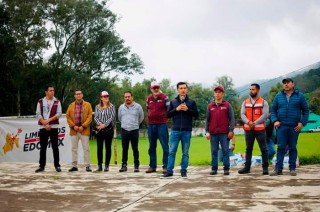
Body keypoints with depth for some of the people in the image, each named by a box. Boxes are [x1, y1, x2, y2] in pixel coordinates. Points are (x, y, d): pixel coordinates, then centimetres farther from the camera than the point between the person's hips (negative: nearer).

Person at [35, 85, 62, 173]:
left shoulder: (57, 102, 5)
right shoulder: (40, 102, 6)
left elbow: (59, 113, -4)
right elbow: (38, 114, 1)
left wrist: (49, 120, -13)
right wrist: (45, 124, -10)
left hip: (53, 127, -1)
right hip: (43, 127, 1)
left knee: (55, 147, 1)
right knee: (43, 147, 4)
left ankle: (57, 165, 7)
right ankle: (41, 166, 10)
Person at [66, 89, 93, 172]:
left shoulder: (87, 105, 4)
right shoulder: (71, 105, 10)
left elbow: (90, 117, -2)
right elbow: (67, 116, 6)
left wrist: (83, 126, -11)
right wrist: (73, 126, -7)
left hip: (84, 130, -2)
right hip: (74, 130, 3)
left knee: (86, 148, -3)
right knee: (74, 148, 6)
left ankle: (87, 166, 1)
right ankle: (74, 166, 12)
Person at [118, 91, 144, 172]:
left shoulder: (138, 106, -1)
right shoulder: (121, 107, 8)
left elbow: (141, 117, 11)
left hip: (134, 130, -2)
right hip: (124, 130, 2)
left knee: (135, 149, 0)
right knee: (124, 149, 5)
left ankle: (136, 166, 5)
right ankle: (124, 165, 11)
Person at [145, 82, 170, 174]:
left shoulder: (164, 97, -1)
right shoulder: (148, 99, 12)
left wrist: (165, 118, -3)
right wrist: (150, 118, 12)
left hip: (162, 124, -5)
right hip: (151, 124, 5)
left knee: (165, 146, -5)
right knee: (152, 146, 9)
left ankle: (165, 166, -1)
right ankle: (152, 166, 16)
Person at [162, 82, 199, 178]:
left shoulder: (191, 102, 7)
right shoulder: (173, 102, 10)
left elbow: (196, 114, 3)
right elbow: (168, 114, 6)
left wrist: (187, 109, -11)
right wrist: (176, 109, -9)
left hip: (187, 131, 0)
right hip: (175, 130, 1)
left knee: (185, 153, 5)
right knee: (172, 151, -1)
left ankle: (183, 171, 12)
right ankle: (169, 171, 3)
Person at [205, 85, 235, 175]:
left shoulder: (227, 105, 4)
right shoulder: (210, 106, 10)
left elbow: (231, 118, 1)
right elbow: (207, 120, 11)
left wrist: (231, 130, -7)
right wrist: (207, 132, 6)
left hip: (224, 133, -2)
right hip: (213, 133, 2)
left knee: (225, 151, 0)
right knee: (214, 152, 4)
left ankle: (226, 169, 4)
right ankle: (214, 169, 9)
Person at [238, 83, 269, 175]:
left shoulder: (263, 102, 1)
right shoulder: (245, 102, 11)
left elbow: (265, 114, -9)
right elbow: (242, 114, 2)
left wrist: (255, 123, -18)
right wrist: (248, 122, -17)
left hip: (260, 129, -3)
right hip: (248, 129, 3)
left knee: (263, 149, -1)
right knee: (248, 149, 8)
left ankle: (265, 168, 5)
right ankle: (247, 167, 13)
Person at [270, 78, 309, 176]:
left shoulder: (299, 96, 4)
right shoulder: (279, 96, 8)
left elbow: (305, 110, 5)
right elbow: (273, 109, 11)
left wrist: (302, 123, -6)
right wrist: (275, 120, -5)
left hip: (294, 127, -1)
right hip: (282, 126, 1)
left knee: (293, 148, 5)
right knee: (281, 147, -2)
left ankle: (292, 168, 12)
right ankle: (278, 169, 1)